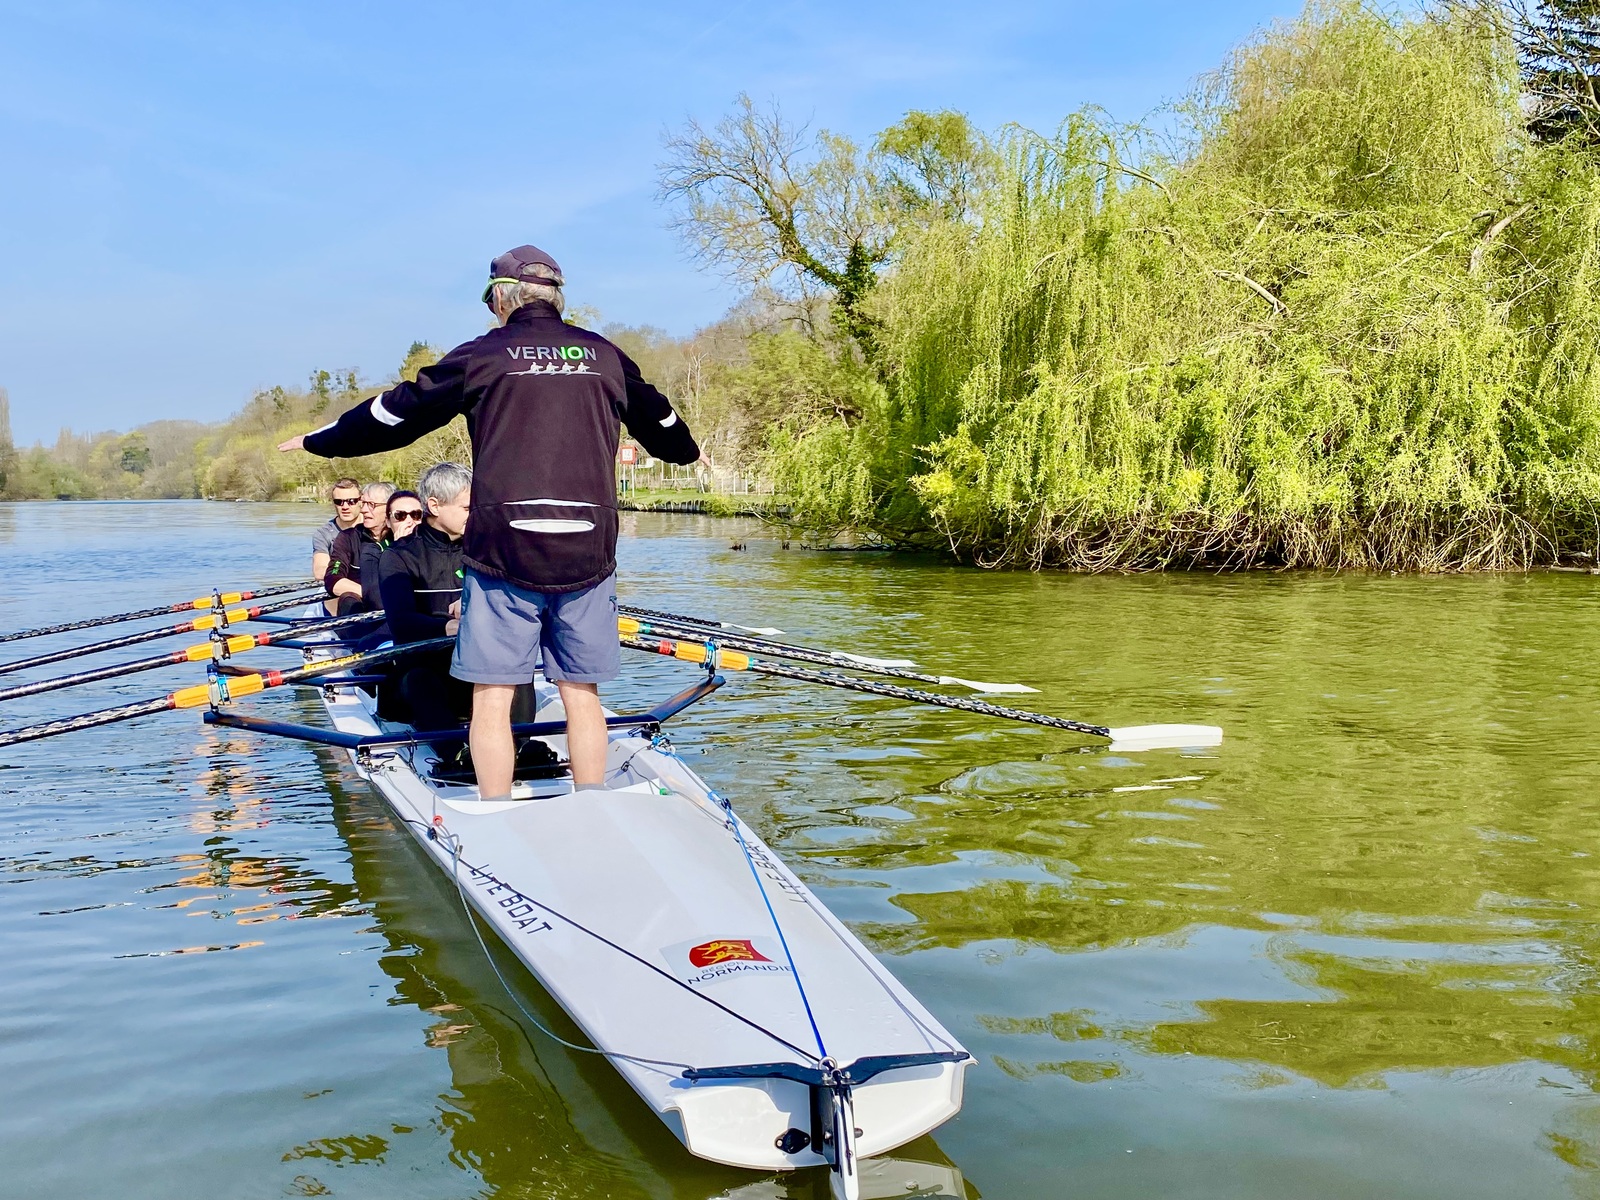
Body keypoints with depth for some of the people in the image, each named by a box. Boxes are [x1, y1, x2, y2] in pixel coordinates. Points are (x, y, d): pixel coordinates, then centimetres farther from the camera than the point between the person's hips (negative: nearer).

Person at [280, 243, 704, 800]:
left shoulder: (483, 355, 3)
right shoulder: (606, 355, 12)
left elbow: (395, 414, 9)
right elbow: (658, 421, 29)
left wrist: (320, 441, 24)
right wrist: (689, 450, 51)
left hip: (503, 551, -3)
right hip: (589, 553, 3)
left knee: (492, 695, 5)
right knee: (582, 694, 11)